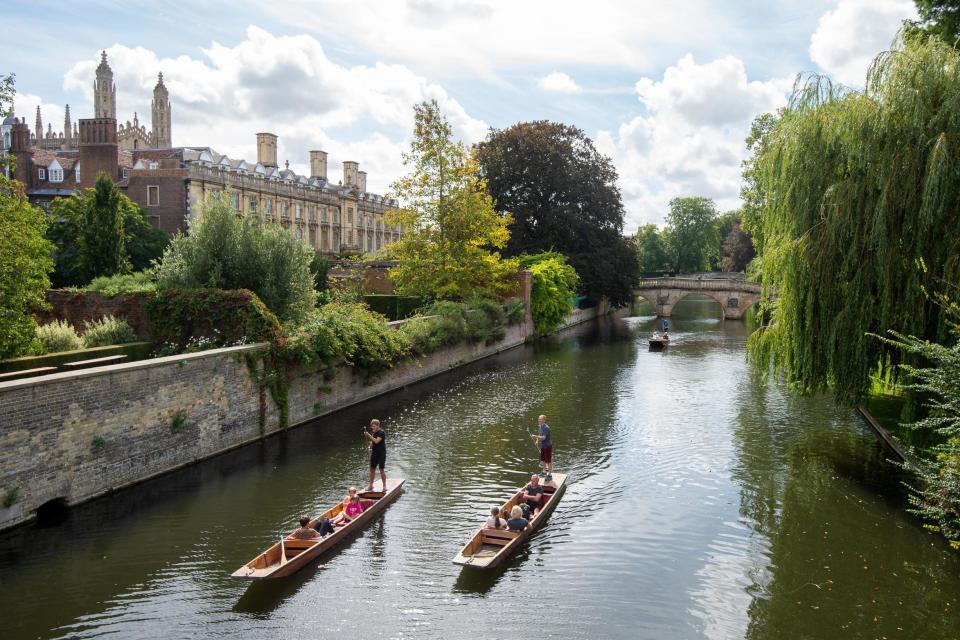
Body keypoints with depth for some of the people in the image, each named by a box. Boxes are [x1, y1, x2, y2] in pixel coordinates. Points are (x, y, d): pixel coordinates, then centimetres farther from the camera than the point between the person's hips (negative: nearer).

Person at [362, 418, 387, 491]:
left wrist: (369, 435, -24)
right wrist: (367, 436, -1)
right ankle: (371, 485, 21)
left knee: (382, 470, -3)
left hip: (381, 454, -7)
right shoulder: (373, 432, 9)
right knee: (372, 469, 11)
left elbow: (376, 441, -25)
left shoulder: (381, 433, -14)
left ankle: (384, 486, 7)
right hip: (374, 454, 7)